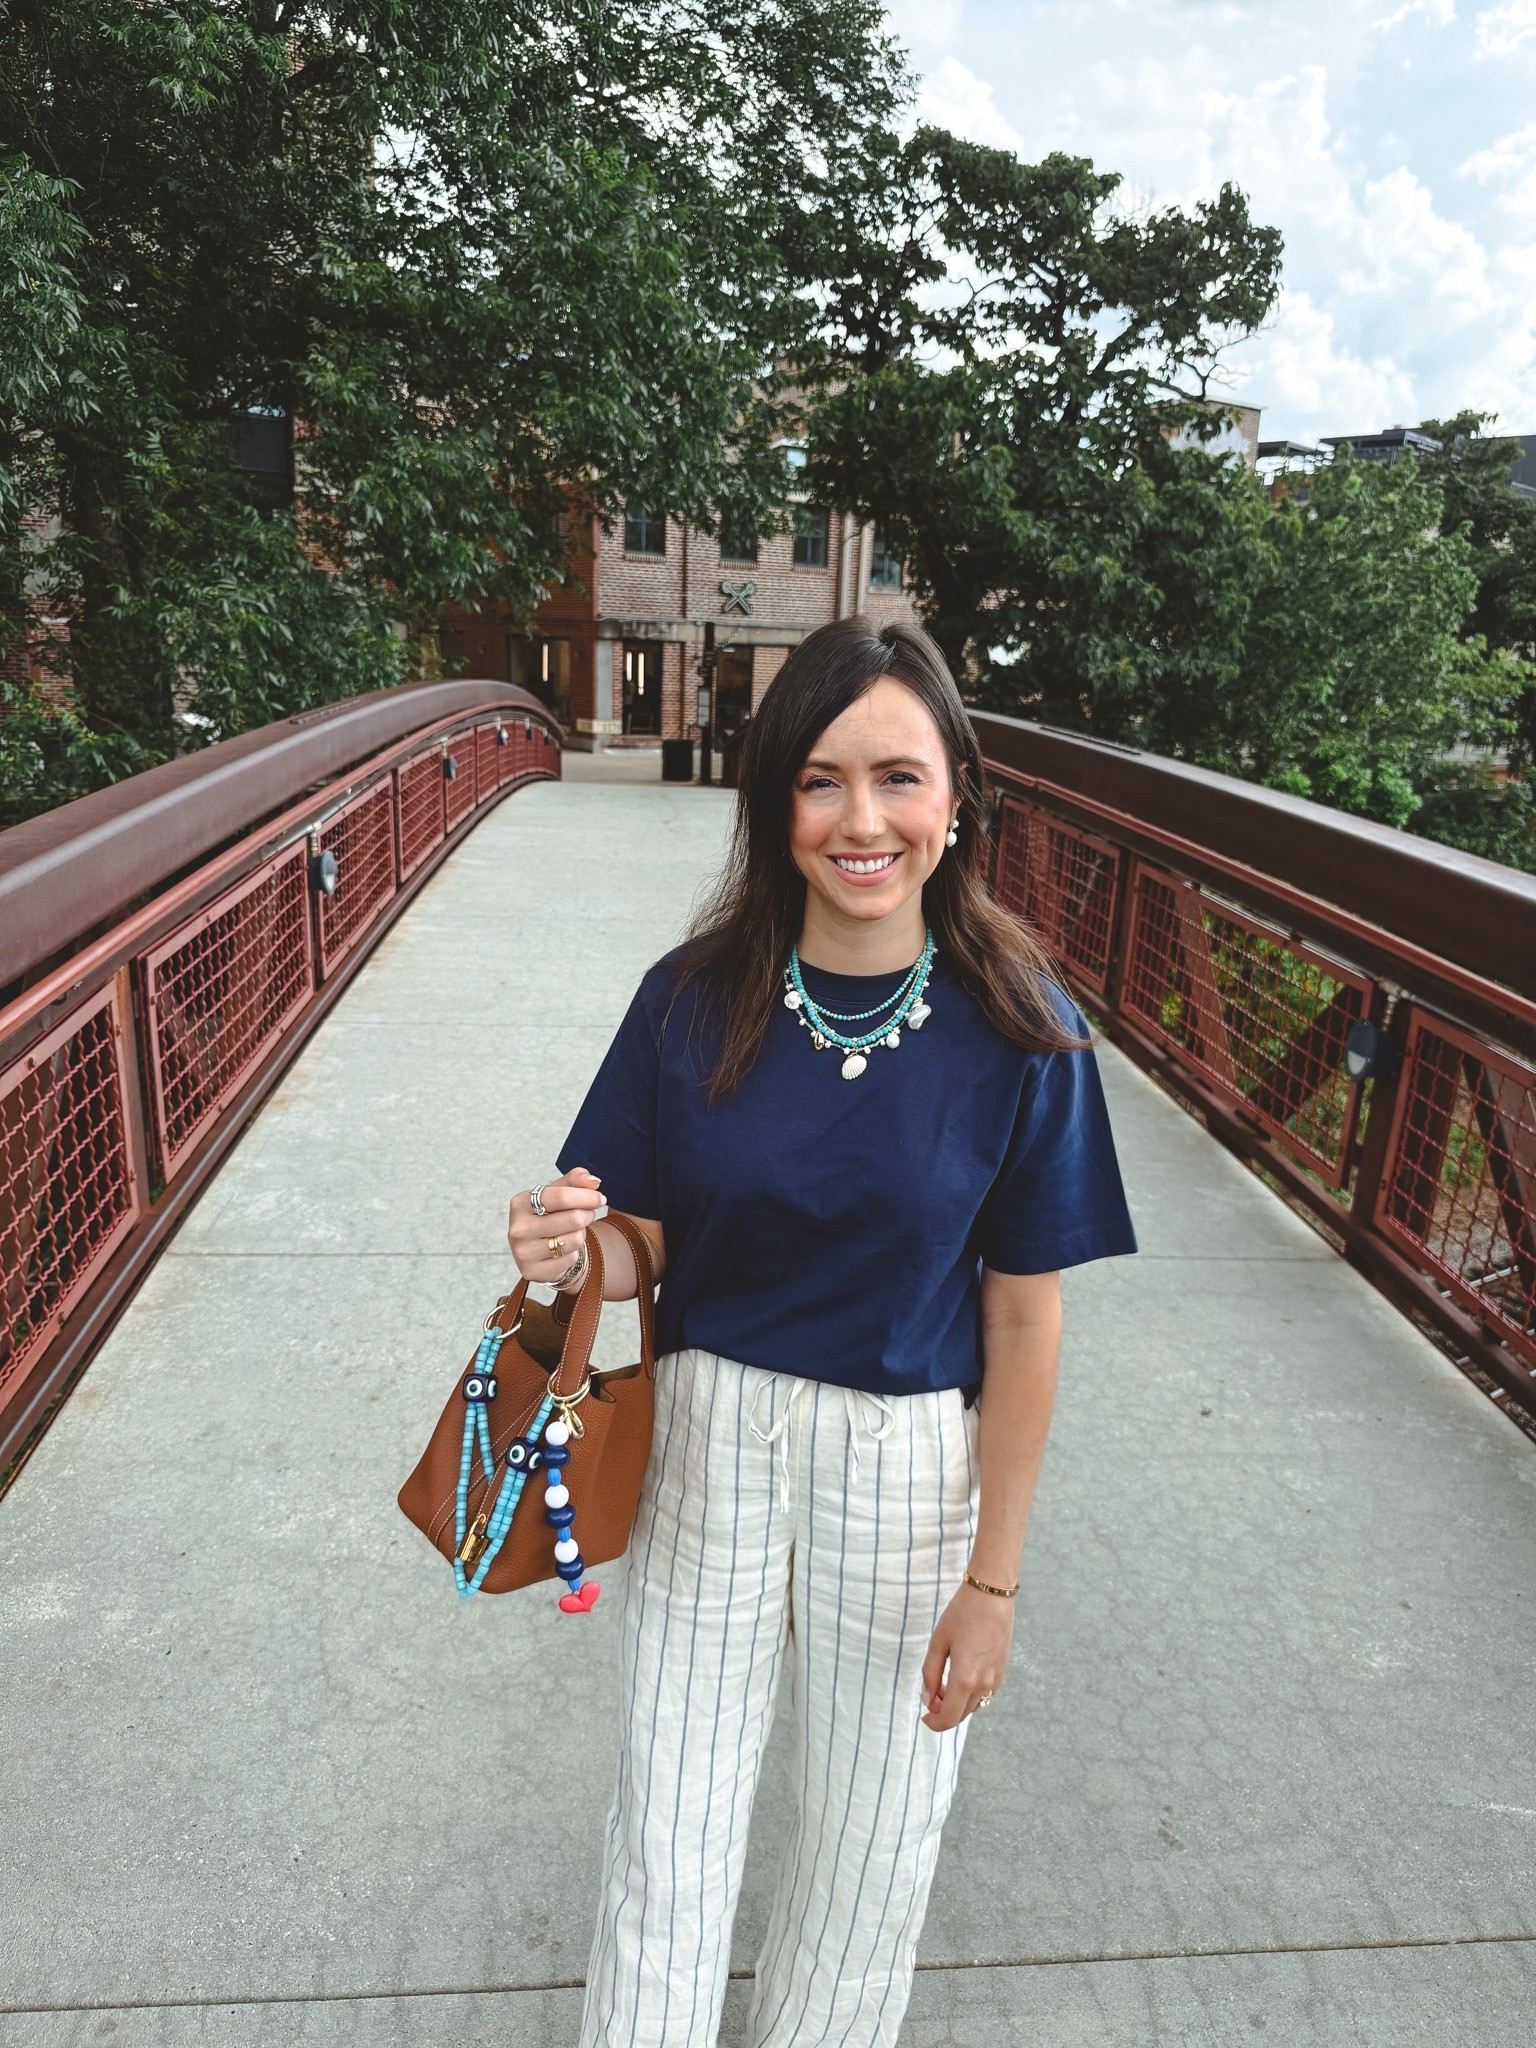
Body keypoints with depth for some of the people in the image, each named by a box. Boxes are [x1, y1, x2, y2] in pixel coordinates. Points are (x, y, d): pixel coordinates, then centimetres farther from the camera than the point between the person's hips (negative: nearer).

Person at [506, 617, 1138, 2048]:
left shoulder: (1017, 1030, -15)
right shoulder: (695, 999, -11)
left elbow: (1022, 1319, -9)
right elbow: (652, 1244, -1)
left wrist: (991, 1578, -4)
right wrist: (577, 1253, -25)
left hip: (910, 1466, 0)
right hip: (707, 1442, 1)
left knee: (871, 1837, 21)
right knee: (670, 1830, 16)